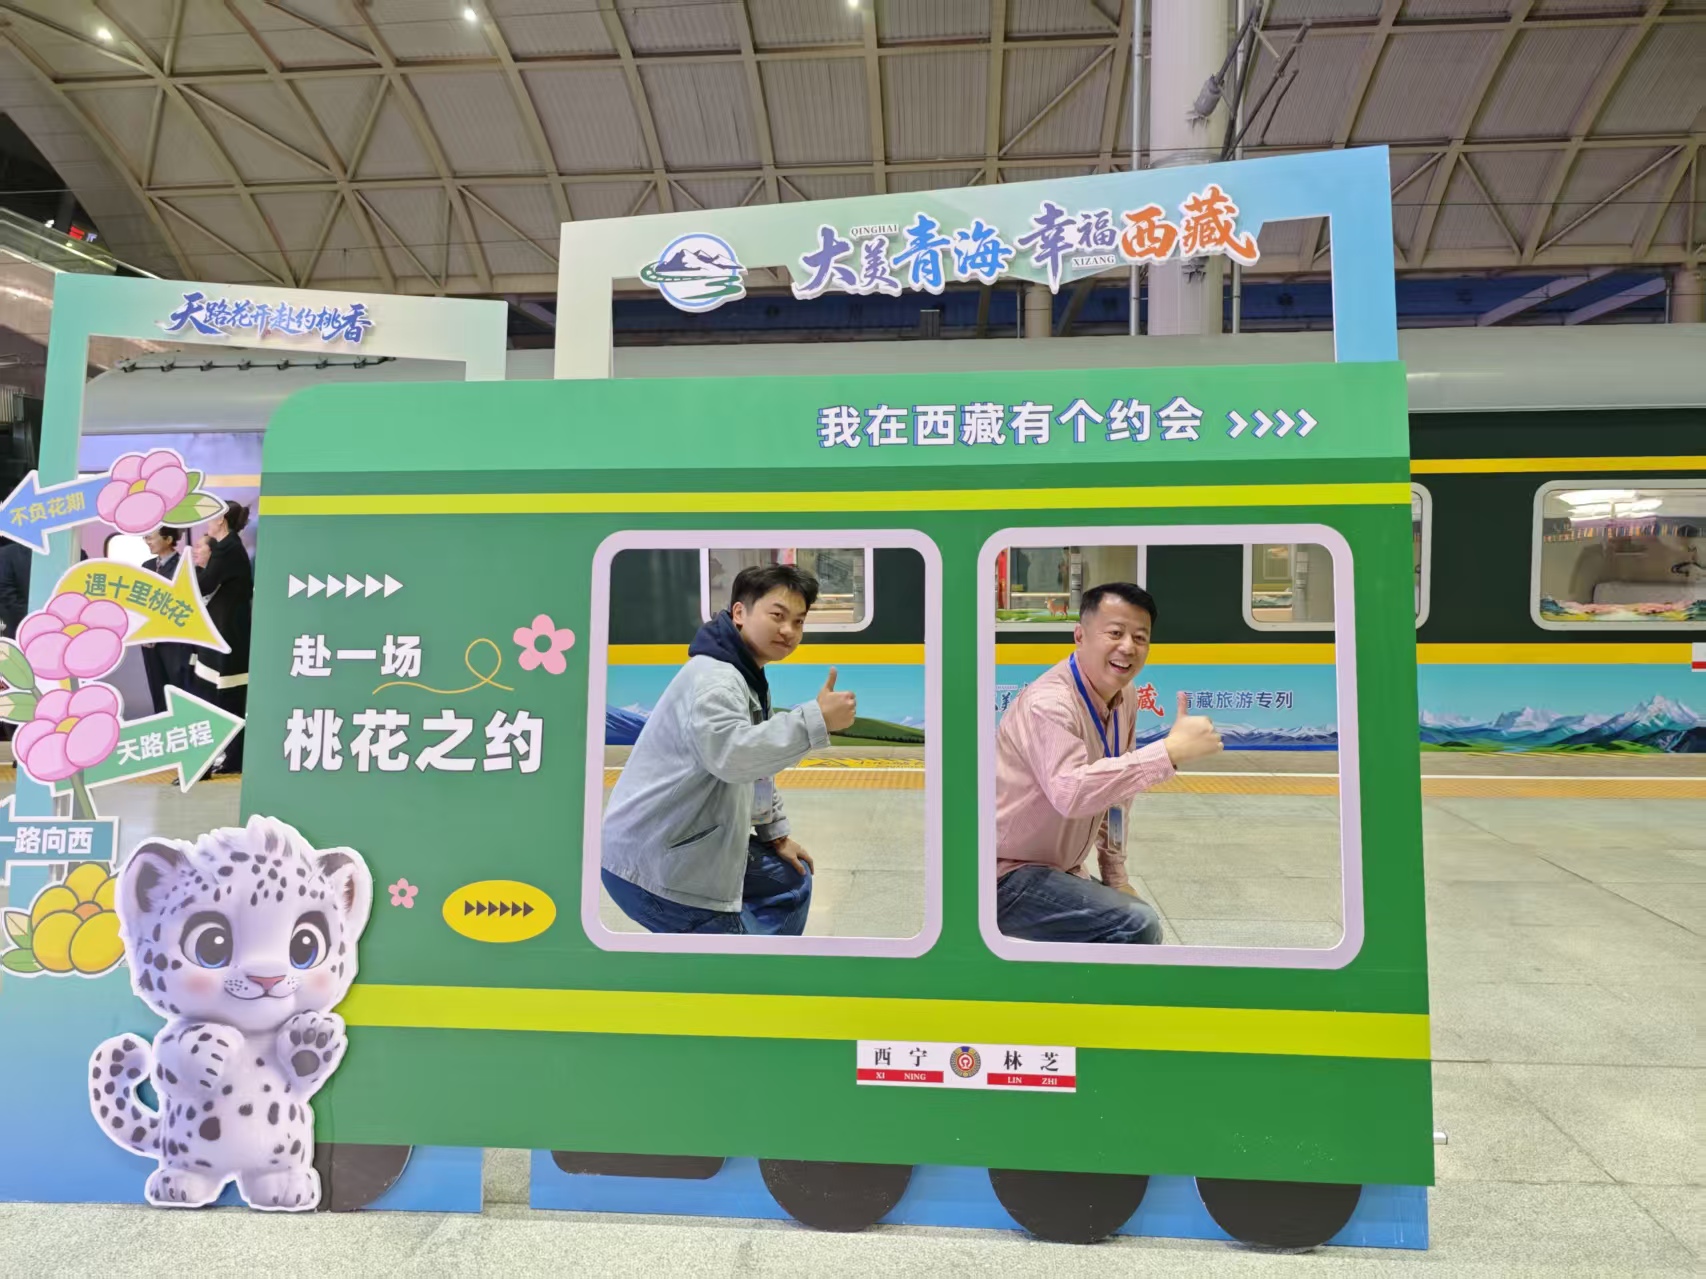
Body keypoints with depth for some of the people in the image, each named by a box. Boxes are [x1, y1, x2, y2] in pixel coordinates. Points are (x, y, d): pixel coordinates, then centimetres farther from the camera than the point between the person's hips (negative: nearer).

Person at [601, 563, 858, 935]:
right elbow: (732, 754, -40)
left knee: (790, 882, 24)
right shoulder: (712, 676, -22)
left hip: (697, 844, 11)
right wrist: (817, 720, -40)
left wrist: (775, 833, 18)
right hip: (650, 862, -11)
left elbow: (757, 762, 21)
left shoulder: (747, 678, 13)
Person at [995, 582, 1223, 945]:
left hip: (1058, 869, 9)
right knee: (1136, 924, -22)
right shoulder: (1049, 703, -25)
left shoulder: (1124, 699, 3)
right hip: (1005, 874, -9)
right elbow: (1069, 793, -43)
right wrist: (1171, 750, -44)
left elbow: (1114, 789, 12)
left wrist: (1115, 875, 10)